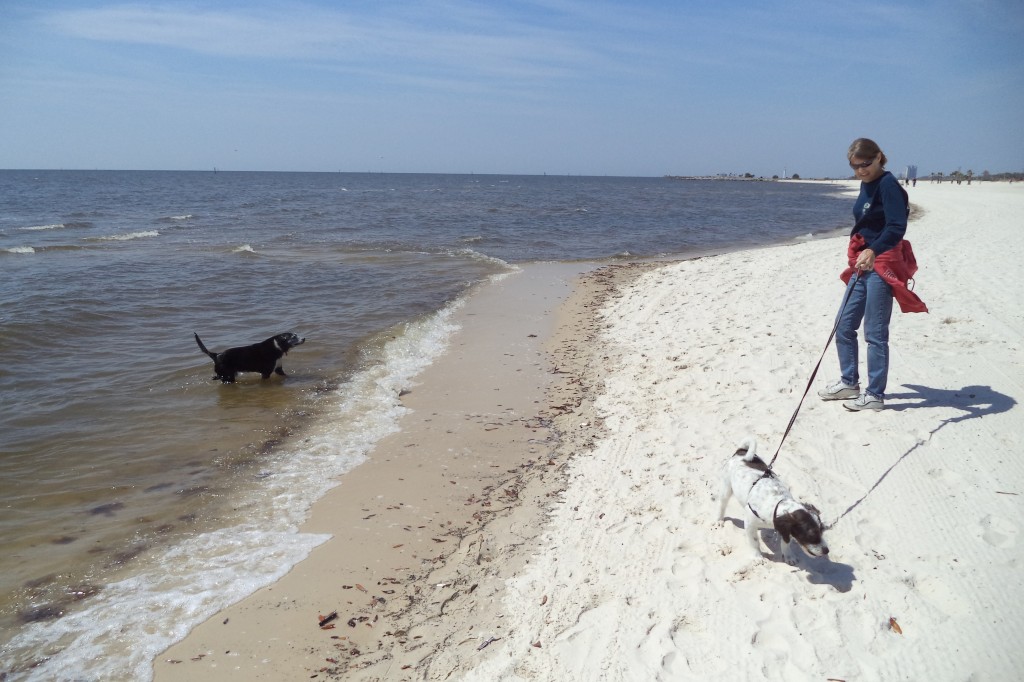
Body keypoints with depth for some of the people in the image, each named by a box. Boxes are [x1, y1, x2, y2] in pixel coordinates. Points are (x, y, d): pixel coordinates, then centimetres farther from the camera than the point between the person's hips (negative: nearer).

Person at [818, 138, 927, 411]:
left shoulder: (888, 185, -14)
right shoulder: (867, 185, 13)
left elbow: (897, 228, -26)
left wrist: (873, 251, -41)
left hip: (882, 264, -9)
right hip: (863, 265, 9)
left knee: (875, 333, -5)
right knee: (843, 326, 13)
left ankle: (875, 395, 4)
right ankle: (849, 382, 26)